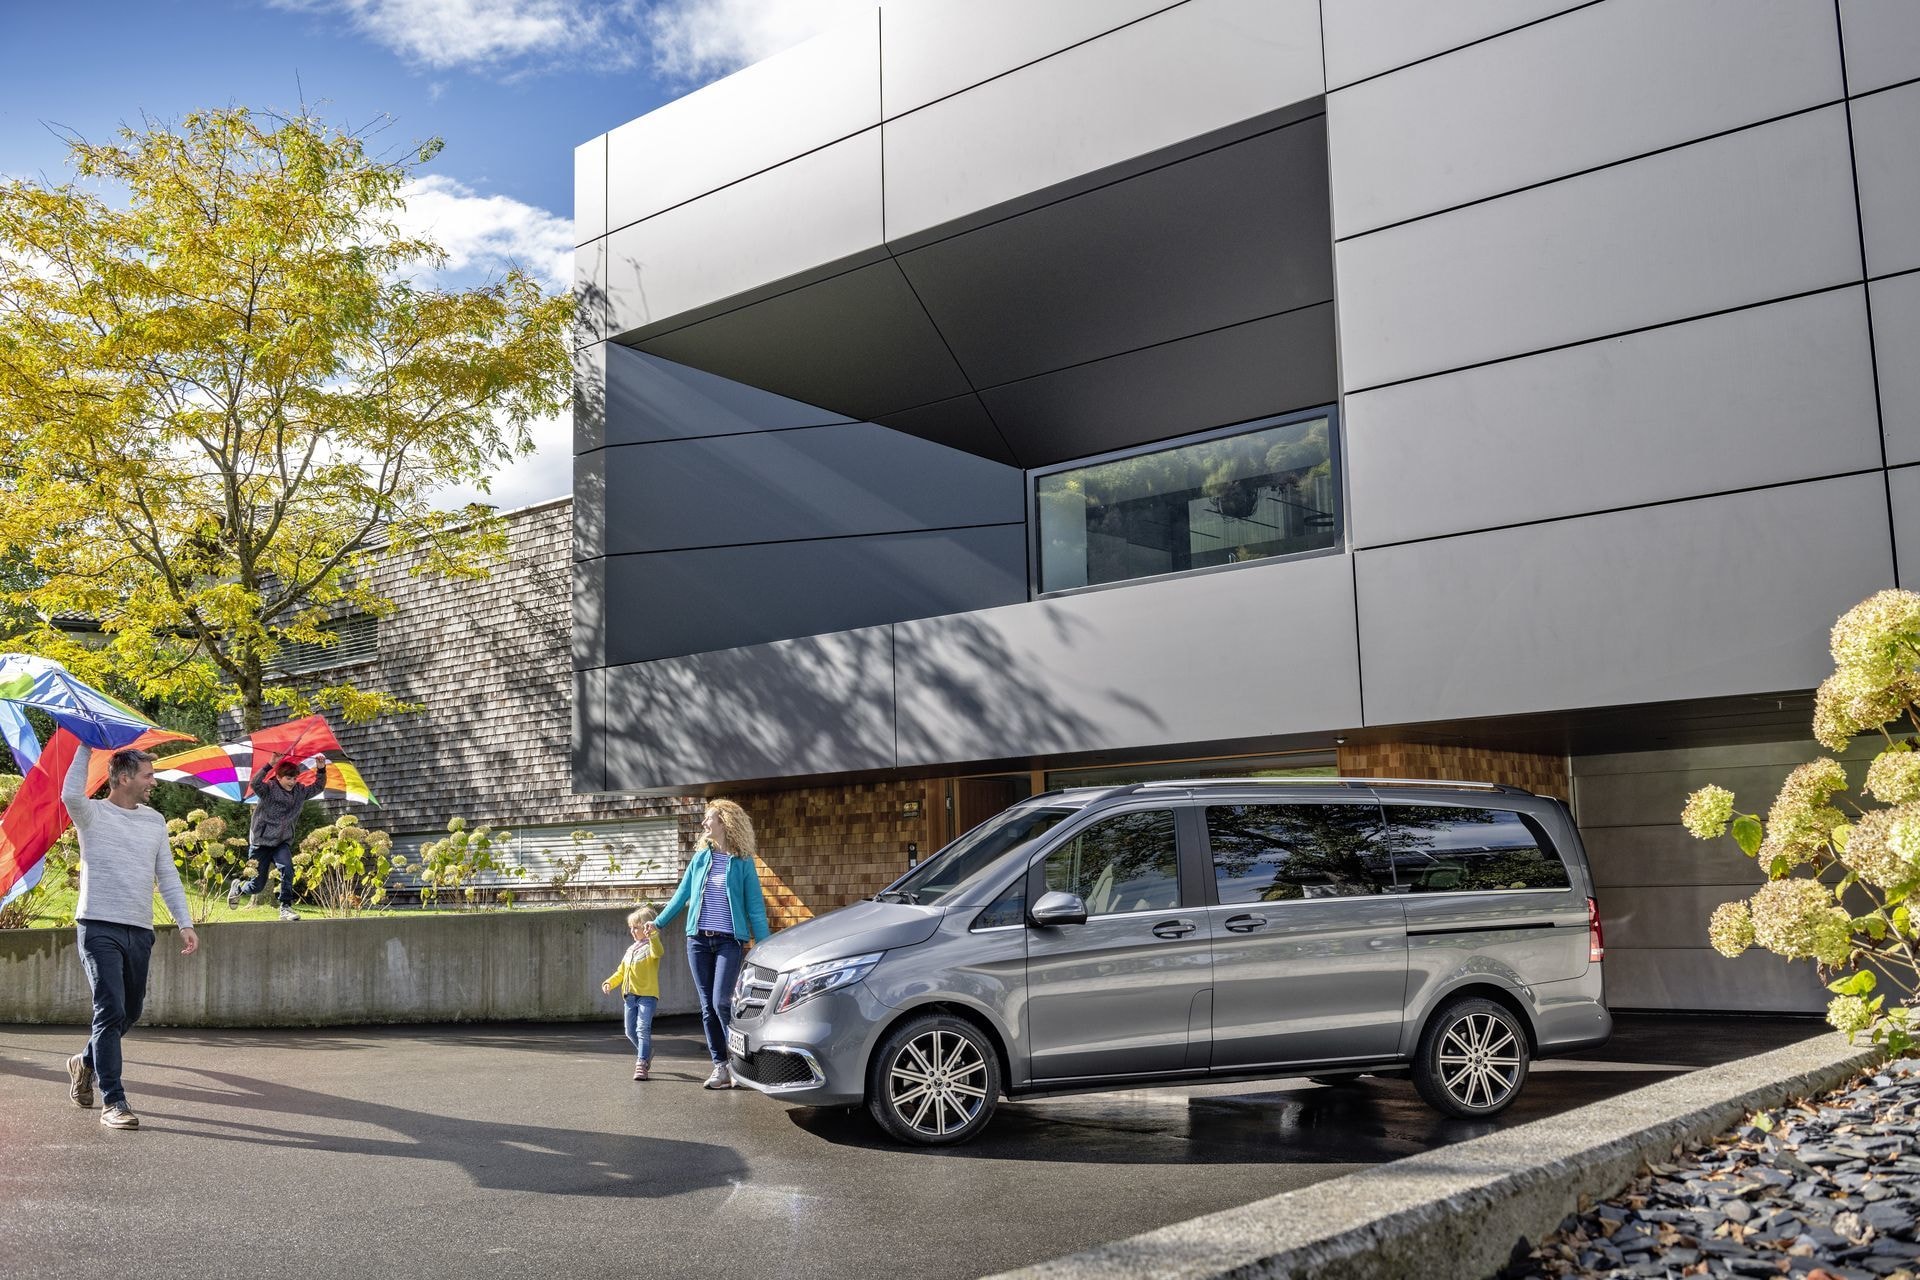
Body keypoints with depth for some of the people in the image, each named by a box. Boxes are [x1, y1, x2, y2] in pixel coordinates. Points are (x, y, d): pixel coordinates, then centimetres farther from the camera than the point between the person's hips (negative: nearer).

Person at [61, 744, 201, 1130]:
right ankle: (113, 1102, -7)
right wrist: (86, 747, -20)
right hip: (100, 928, -6)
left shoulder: (155, 821, 13)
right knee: (111, 1010, -11)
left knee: (130, 1012, 14)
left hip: (140, 931, 6)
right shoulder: (93, 815, -3)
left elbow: (168, 877, 13)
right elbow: (71, 794, -28)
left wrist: (185, 924, 5)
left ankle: (86, 1062, 41)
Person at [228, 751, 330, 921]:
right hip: (261, 841, -3)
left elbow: (318, 787, 7)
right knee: (256, 886, 4)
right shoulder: (269, 789, -13)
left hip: (282, 842, 3)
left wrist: (321, 770, -10)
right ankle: (237, 886, 40)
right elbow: (255, 783, -32)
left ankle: (286, 907, -20)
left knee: (287, 867, -28)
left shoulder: (300, 791, 4)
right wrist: (270, 764, -43)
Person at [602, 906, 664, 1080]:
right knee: (631, 1031, 13)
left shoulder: (650, 946, -5)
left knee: (642, 1029, -16)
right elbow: (621, 971, 24)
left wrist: (652, 935, -46)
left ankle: (642, 1064, -16)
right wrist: (610, 982, 8)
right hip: (631, 995, 8)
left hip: (647, 994, -8)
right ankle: (646, 1053, 34)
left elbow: (658, 952, -30)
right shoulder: (631, 950, 19)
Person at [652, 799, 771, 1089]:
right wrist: (658, 923, 20)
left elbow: (755, 907, -1)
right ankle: (720, 1066, 10)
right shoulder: (700, 858, 8)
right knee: (707, 1006, 4)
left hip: (729, 941, -4)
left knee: (721, 1002, -15)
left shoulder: (743, 863, -2)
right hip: (698, 940, 4)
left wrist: (764, 947, -5)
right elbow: (681, 895, 17)